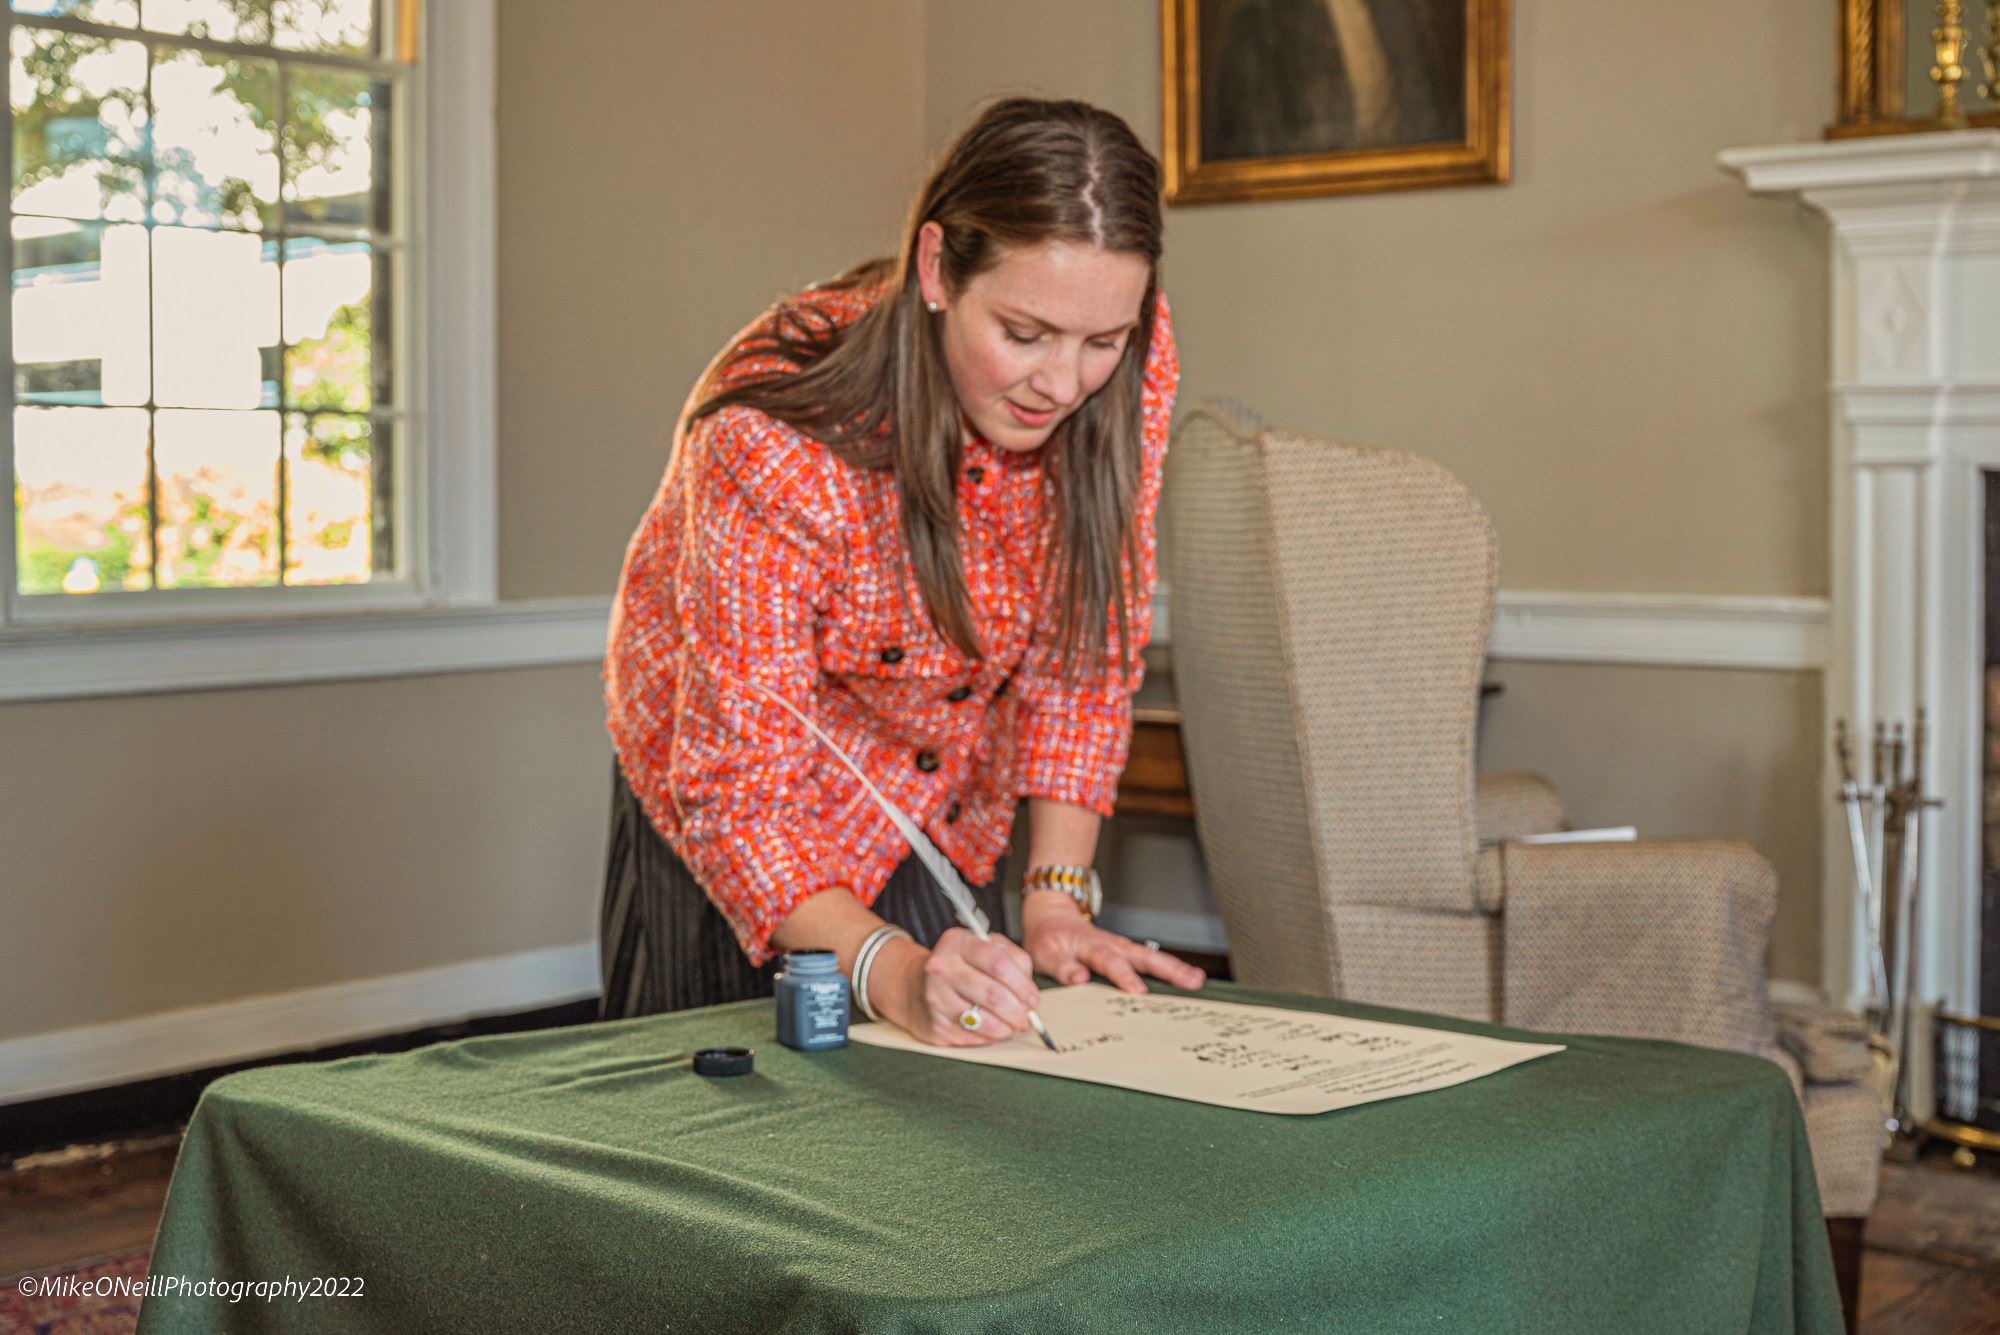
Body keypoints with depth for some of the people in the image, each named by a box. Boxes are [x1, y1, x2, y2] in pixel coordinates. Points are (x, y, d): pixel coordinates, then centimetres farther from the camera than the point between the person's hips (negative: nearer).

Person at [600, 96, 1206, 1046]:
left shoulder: (1130, 368, -22)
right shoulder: (774, 442, -36)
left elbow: (1085, 652, -9)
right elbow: (739, 793, -34)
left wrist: (1055, 899, -16)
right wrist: (896, 975, -48)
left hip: (947, 811, 4)